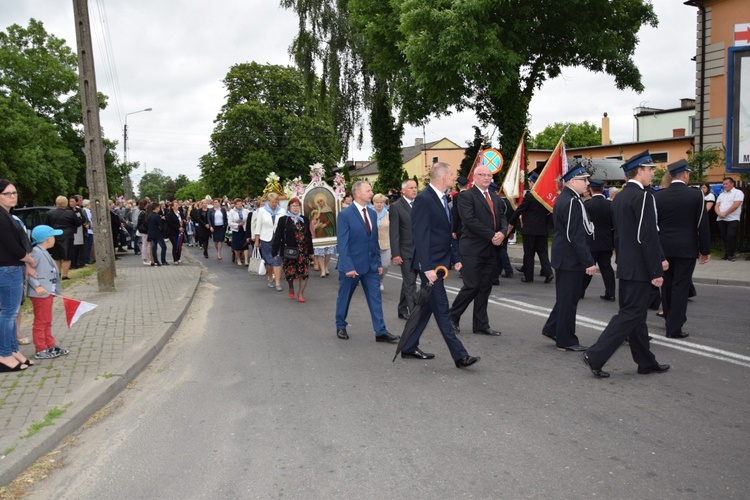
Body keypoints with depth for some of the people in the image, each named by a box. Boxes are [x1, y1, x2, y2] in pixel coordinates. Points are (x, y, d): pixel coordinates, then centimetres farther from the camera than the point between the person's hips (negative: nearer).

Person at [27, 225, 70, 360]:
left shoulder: (44, 252, 15)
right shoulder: (36, 252, -15)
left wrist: (56, 289, 18)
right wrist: (37, 286, -28)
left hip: (48, 292, 10)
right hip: (40, 294, -10)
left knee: (47, 322, 17)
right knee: (40, 322, -2)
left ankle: (50, 346, 25)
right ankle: (40, 350, 5)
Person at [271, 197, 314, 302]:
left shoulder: (304, 219, 10)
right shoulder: (283, 219, 0)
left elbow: (309, 236, 12)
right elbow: (278, 236, -3)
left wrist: (310, 251, 11)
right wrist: (274, 251, -7)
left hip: (303, 251, 3)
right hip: (289, 251, -2)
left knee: (304, 273, -3)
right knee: (290, 273, 1)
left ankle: (301, 293, 13)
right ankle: (291, 288, 32)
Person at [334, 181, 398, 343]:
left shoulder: (372, 213, 7)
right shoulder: (345, 214, -12)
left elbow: (375, 240, 12)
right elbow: (342, 243, -15)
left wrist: (378, 262, 8)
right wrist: (348, 267, -20)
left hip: (370, 265, 5)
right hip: (351, 265, -5)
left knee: (376, 298, 3)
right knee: (344, 298, 11)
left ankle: (380, 332, 7)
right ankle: (341, 327, 30)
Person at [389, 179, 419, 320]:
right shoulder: (396, 206, -6)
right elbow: (394, 232, -10)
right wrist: (395, 254, -14)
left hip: (420, 251, 5)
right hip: (406, 252, -5)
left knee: (408, 282, 15)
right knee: (410, 284, -5)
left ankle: (402, 310, 27)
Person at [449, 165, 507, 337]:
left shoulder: (495, 197, 17)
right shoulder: (466, 196, -6)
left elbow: (503, 218, 15)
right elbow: (470, 220, -17)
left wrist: (502, 233, -7)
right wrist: (492, 235, -17)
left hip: (491, 250, 7)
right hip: (472, 250, -7)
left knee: (485, 288, 9)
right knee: (472, 286, -7)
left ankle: (481, 325, 16)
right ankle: (452, 316, 14)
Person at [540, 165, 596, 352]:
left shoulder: (564, 198, 12)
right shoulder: (573, 202, -20)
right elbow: (577, 236, -24)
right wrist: (589, 262, -21)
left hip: (564, 257, 10)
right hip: (571, 259, -10)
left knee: (566, 297, 19)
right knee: (569, 300, 0)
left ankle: (552, 329, 28)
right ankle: (566, 341, 10)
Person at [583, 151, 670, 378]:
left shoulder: (619, 197, 12)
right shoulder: (643, 196, -16)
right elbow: (648, 237, -20)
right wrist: (656, 271, -16)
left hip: (625, 266, 9)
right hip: (639, 268, -9)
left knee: (635, 314, 13)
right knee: (631, 315, -5)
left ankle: (646, 362, 24)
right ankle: (595, 355, -7)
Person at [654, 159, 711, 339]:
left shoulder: (658, 196, -1)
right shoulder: (696, 195, -8)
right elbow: (703, 225, -6)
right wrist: (705, 250, 2)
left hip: (664, 248, 3)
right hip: (686, 249, -3)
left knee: (667, 285, 15)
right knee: (680, 287, 0)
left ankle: (670, 319, 29)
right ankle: (674, 327, 0)